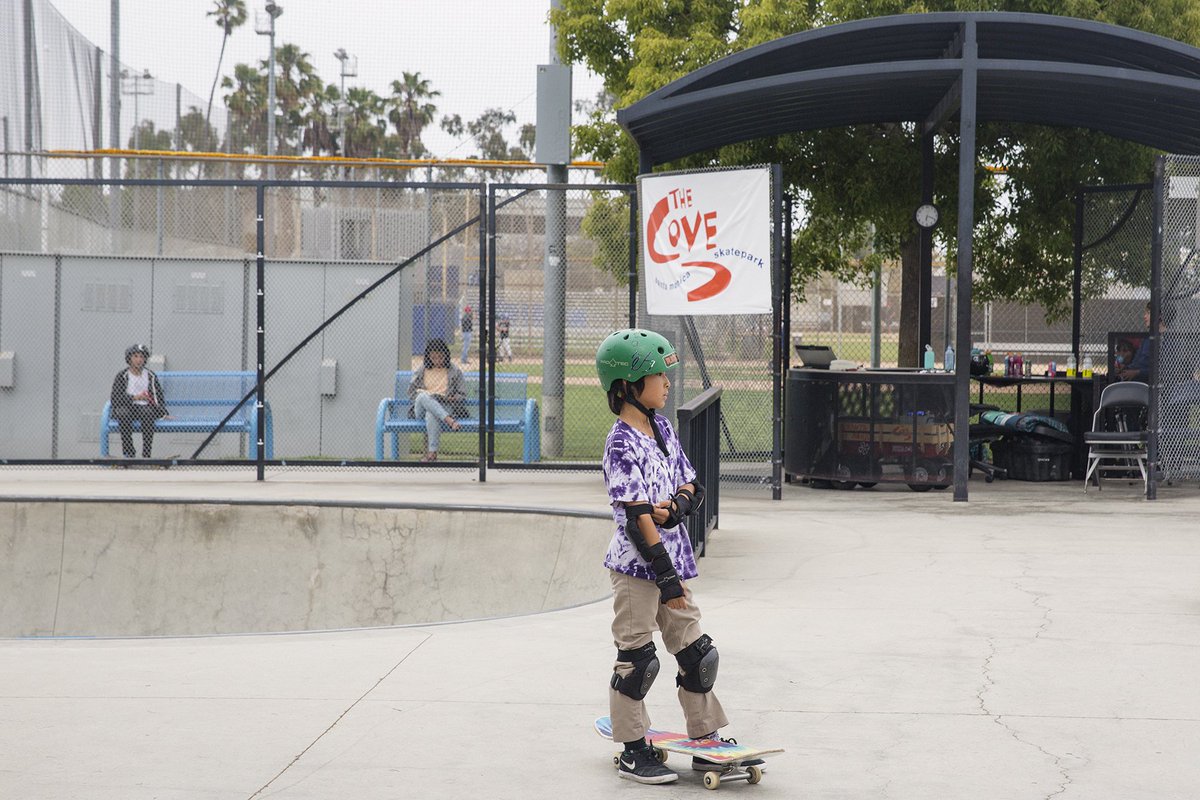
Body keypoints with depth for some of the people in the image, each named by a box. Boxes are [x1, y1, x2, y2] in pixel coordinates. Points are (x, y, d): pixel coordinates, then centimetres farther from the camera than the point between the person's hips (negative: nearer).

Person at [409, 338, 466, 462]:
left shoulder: (454, 372, 14)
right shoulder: (421, 371, 17)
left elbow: (462, 395, 11)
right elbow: (411, 392, 15)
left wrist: (448, 398, -9)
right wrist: (425, 396, -6)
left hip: (444, 407, -2)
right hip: (421, 409, 2)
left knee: (431, 416, -41)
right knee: (423, 396, -37)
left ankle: (432, 452, -41)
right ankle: (449, 420, -47)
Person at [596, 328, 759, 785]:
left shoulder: (662, 428, 10)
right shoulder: (622, 443, -15)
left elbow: (691, 486, 12)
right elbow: (637, 516, -19)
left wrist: (677, 505, -13)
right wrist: (666, 576, -20)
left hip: (671, 559, 8)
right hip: (636, 564, -8)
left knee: (695, 652, 11)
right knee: (637, 658, 0)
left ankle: (706, 742, 21)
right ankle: (633, 752, 10)